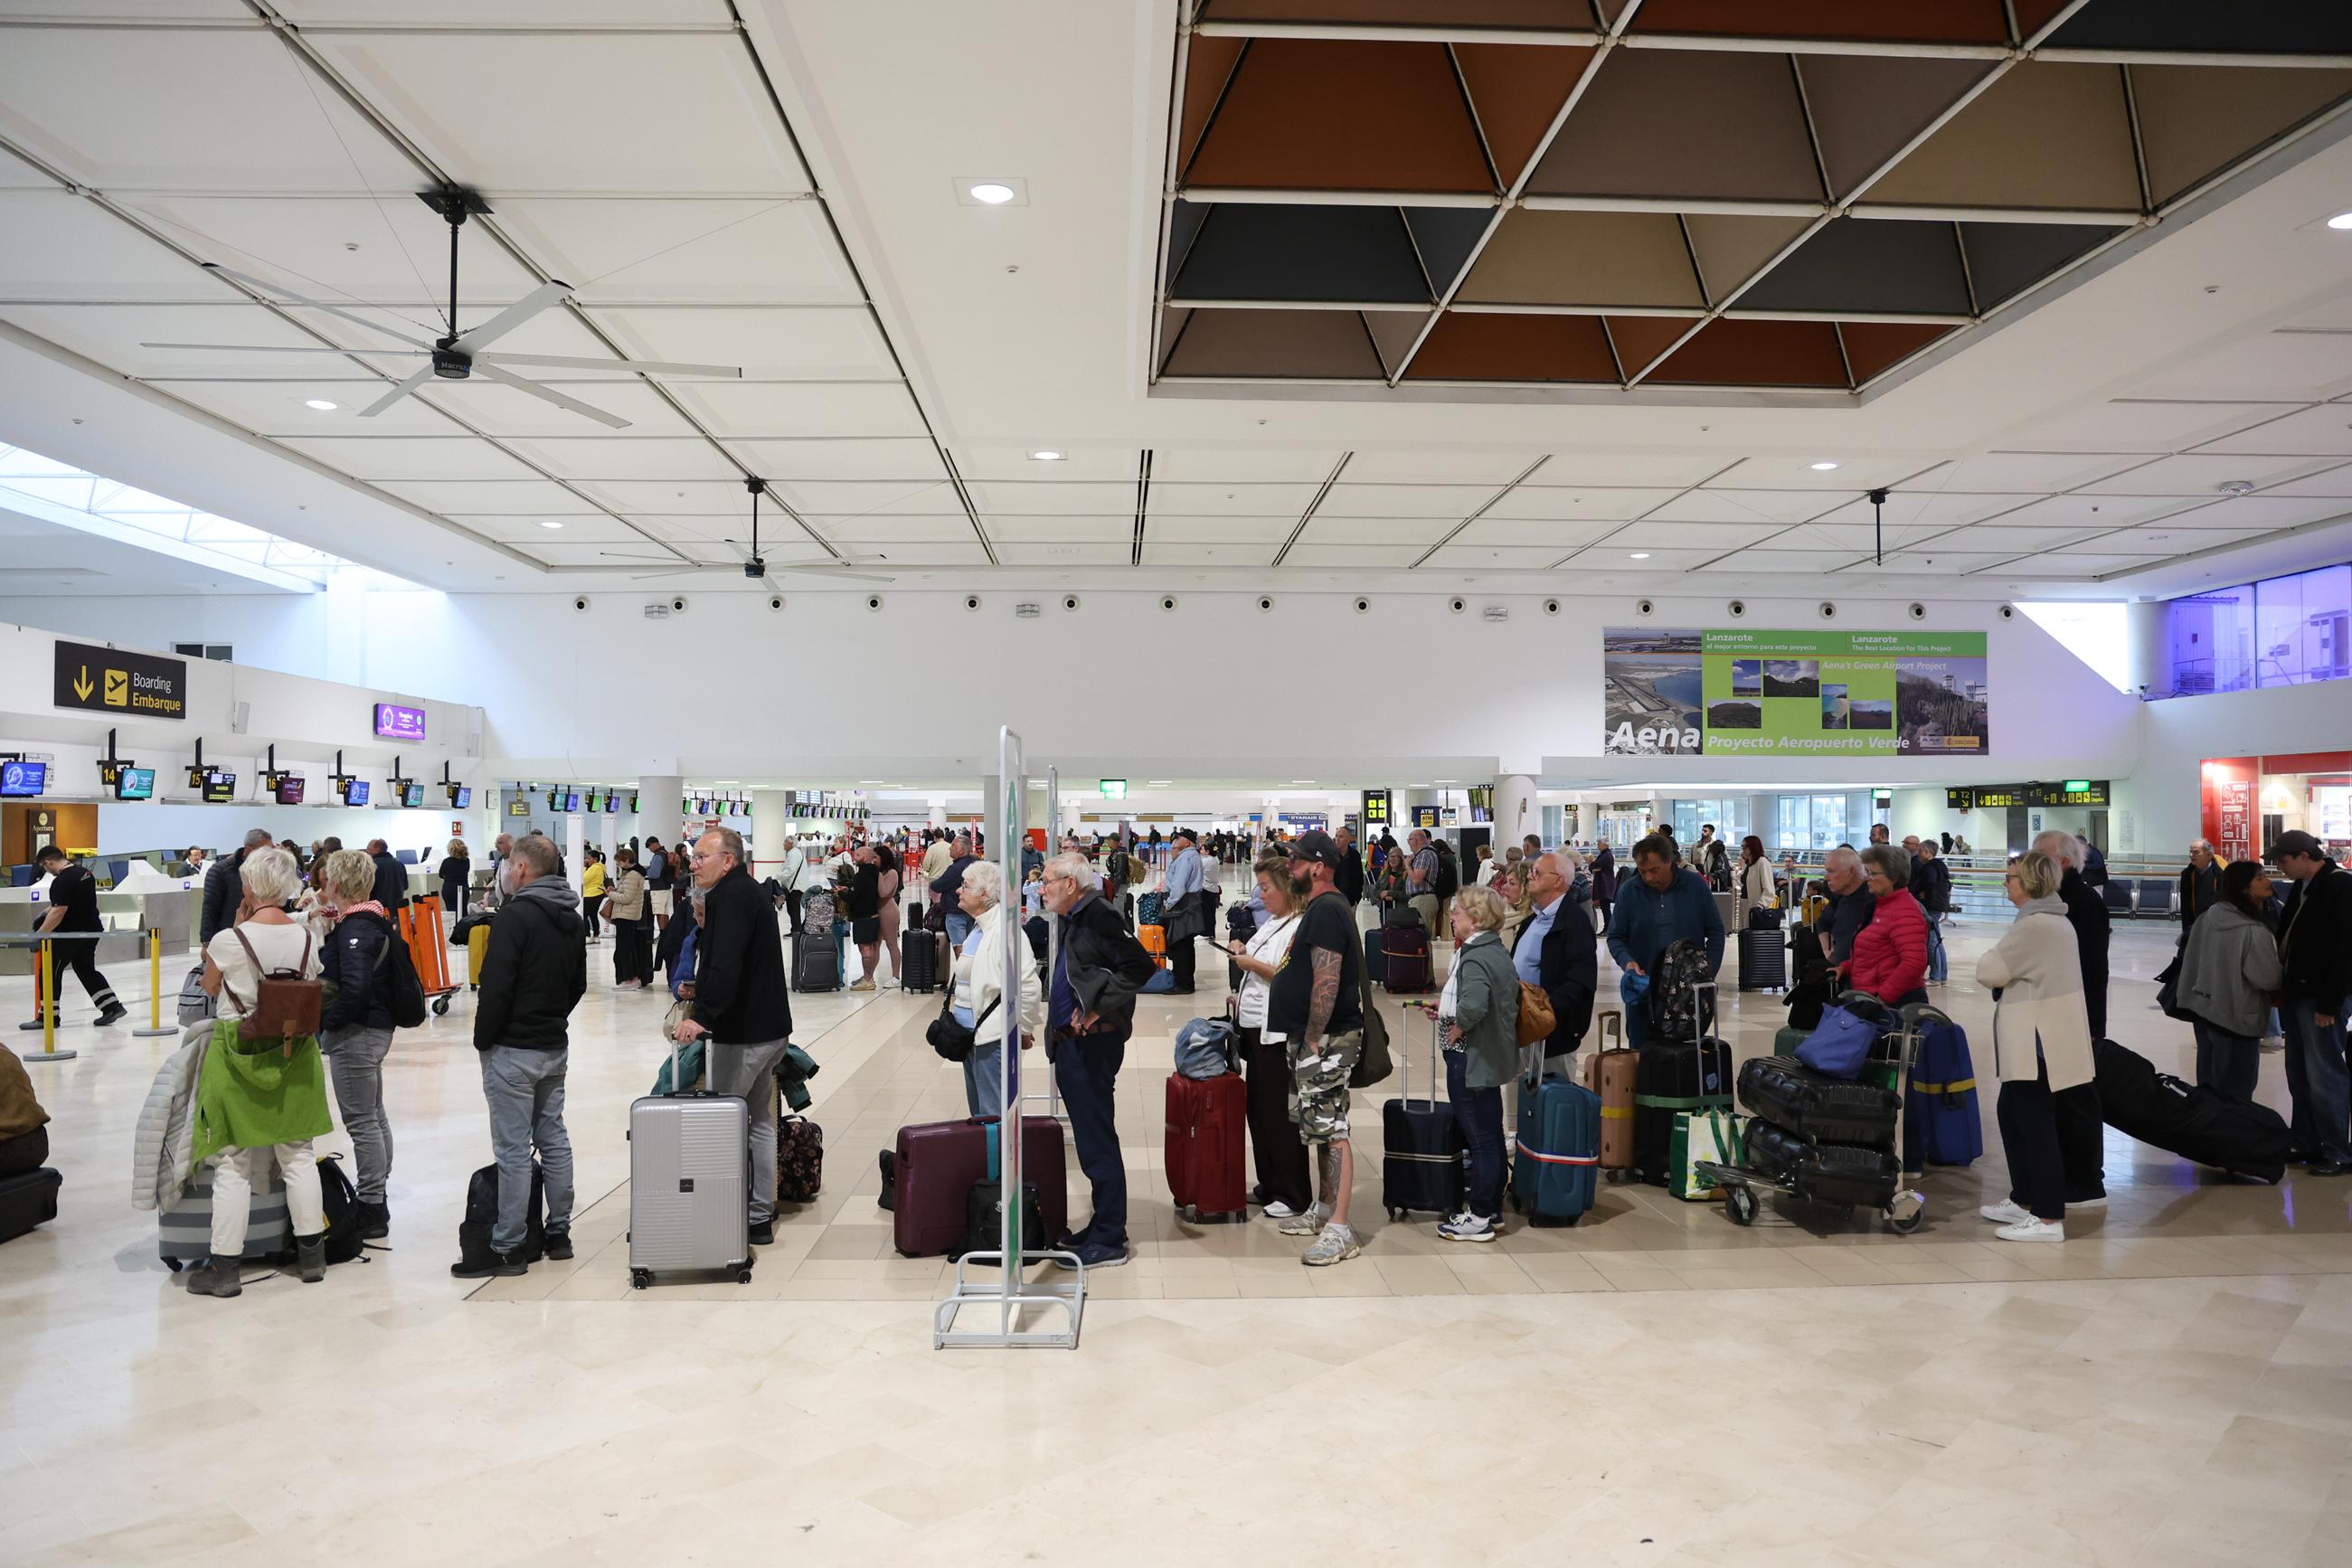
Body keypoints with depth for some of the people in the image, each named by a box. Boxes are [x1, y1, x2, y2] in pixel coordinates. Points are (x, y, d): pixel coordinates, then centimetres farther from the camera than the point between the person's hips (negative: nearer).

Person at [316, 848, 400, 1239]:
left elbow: (354, 987, -28)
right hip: (375, 1028, 11)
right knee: (374, 1117, 17)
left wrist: (324, 1020, -18)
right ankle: (376, 1203, 28)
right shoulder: (374, 920, 11)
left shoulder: (355, 928, -19)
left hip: (356, 1033, -11)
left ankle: (371, 1211, 5)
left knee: (362, 1123, -3)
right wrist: (327, 932, 6)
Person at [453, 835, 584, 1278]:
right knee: (554, 1139, 14)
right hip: (556, 1047, 8)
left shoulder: (515, 915, -16)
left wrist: (483, 1038, -7)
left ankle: (507, 1249, 1)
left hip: (513, 1050, -8)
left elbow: (495, 986, -19)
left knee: (513, 1151, -4)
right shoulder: (574, 920, 10)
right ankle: (558, 1234, 20)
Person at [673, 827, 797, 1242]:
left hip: (744, 1032, -10)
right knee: (759, 1121, 15)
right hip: (769, 1027, 10)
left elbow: (725, 965, -30)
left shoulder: (730, 897, -16)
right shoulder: (750, 892, 17)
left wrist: (703, 1016, -34)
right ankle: (760, 1215, 22)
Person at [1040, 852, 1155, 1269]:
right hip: (1073, 1046, 11)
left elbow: (1139, 965, -23)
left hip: (1092, 1045, -11)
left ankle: (1108, 1242, 4)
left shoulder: (1098, 917, -14)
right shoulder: (1073, 921, 17)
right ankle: (1102, 1228, 26)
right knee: (1090, 1140, 16)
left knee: (1097, 1143, -4)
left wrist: (1097, 1010, -21)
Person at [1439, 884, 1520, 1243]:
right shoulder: (1498, 952, 9)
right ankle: (1492, 1209, 27)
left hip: (1469, 1057, -10)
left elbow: (1473, 1005, -39)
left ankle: (1479, 1218, 9)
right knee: (1491, 1134, 16)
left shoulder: (1474, 959, -21)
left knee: (1479, 1137, -1)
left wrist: (1456, 1029, -19)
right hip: (1492, 1055, 10)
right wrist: (1449, 1006, 14)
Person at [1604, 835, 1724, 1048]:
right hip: (1642, 990, 0)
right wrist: (1627, 961, -16)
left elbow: (1715, 932, 4)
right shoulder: (1630, 891, -3)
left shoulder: (1696, 885, -3)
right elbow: (1616, 936, 3)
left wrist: (1709, 971, -5)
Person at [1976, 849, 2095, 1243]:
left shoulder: (2033, 925, -19)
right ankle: (2023, 1200, 28)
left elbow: (1989, 972, -17)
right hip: (2031, 1038, 11)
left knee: (2035, 1122, -5)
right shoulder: (2053, 919, 16)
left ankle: (2049, 1218, -1)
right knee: (2012, 1114, 19)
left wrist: (1990, 960, 3)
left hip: (2037, 1041, -11)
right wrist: (2004, 975, 2)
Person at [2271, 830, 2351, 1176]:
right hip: (2295, 993, 9)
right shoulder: (2301, 887, 12)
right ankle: (2307, 1144, 22)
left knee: (2324, 1076, -4)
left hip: (2320, 998, -9)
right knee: (2299, 1074, 13)